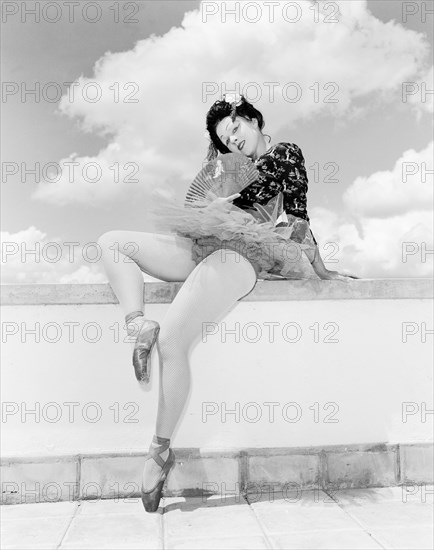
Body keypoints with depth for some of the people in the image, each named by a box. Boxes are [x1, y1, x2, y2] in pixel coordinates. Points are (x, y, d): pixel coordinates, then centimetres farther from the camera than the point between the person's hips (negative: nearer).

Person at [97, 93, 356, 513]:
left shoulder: (285, 153, 13)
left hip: (239, 256, -9)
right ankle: (138, 325, -17)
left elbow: (297, 213, 5)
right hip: (201, 247, 9)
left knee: (172, 340, -26)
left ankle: (161, 449, -13)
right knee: (110, 241, 2)